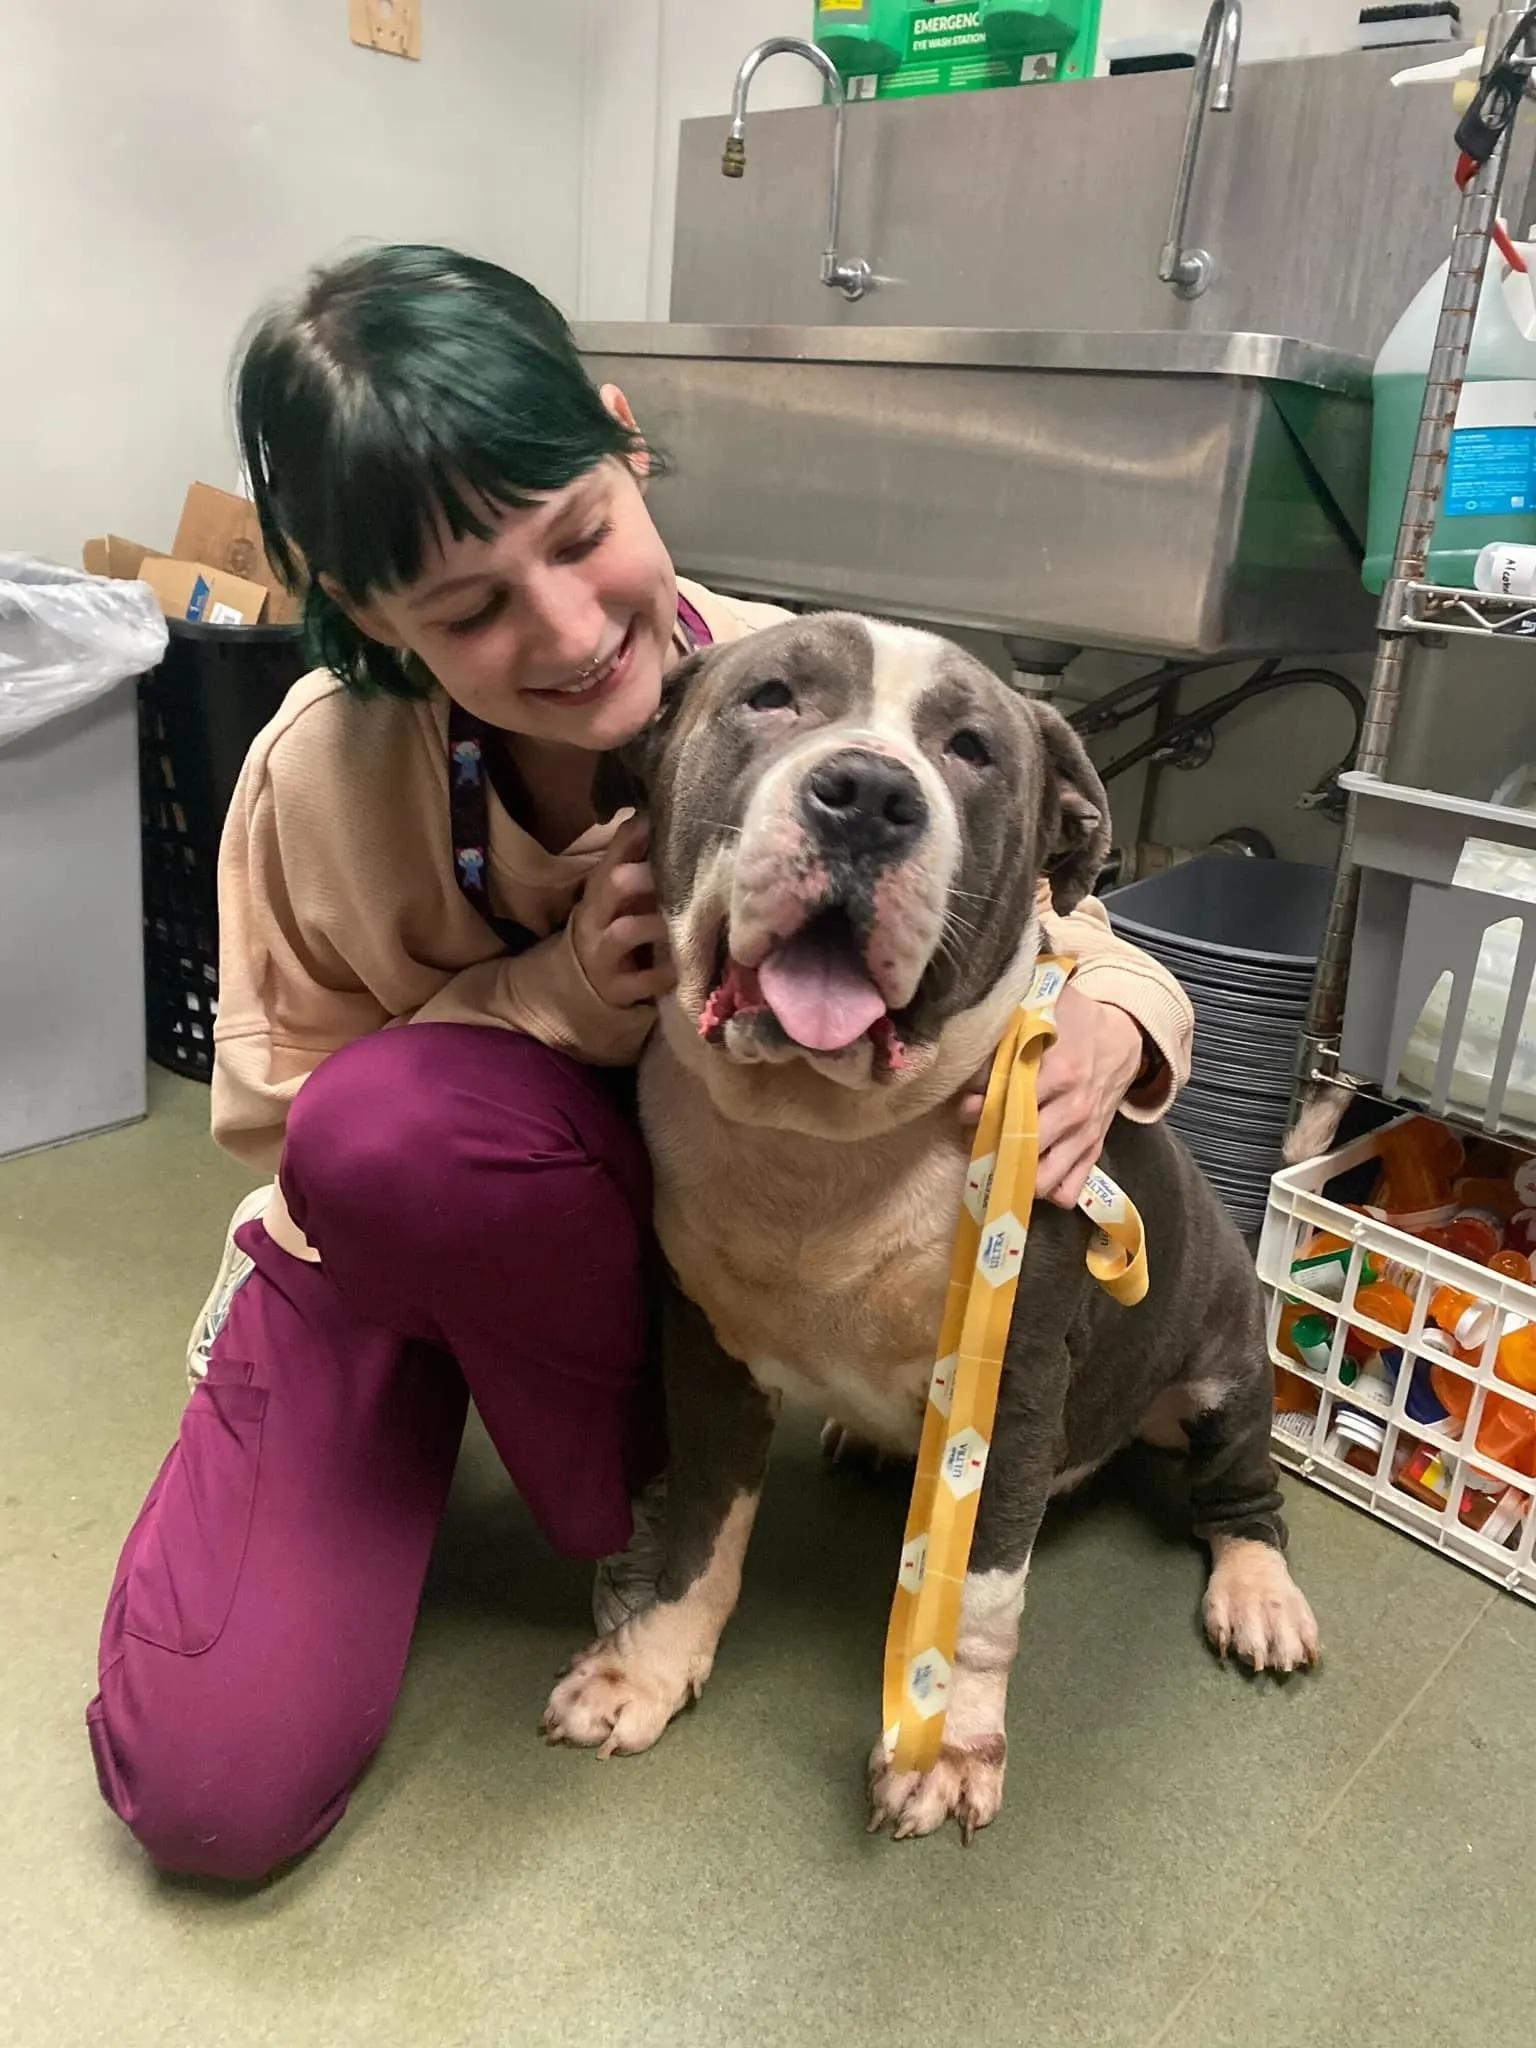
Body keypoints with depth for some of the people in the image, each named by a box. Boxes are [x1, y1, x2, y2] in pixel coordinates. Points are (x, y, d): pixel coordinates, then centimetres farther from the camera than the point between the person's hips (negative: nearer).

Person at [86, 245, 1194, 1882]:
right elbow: (271, 1113, -11)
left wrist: (1109, 1029, -35)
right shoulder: (325, 770, -23)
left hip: (671, 1231, 0)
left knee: (396, 1124, -37)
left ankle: (642, 1507, -8)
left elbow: (1069, 943, -9)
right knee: (211, 1790, -15)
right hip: (382, 1239, 1)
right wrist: (555, 999, -30)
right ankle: (407, 1414, 14)